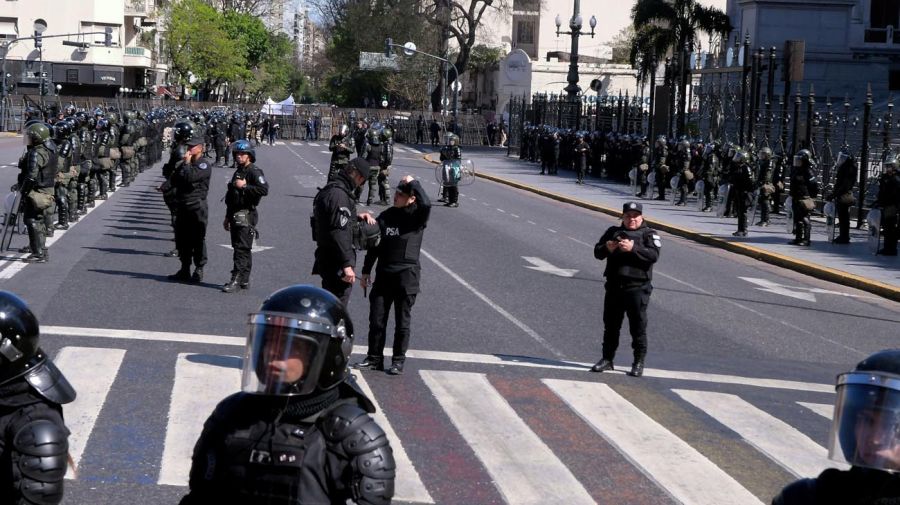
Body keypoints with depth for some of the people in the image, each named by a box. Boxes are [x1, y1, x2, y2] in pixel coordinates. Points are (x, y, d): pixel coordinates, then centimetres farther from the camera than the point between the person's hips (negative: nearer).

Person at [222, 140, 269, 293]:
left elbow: (264, 189, -25)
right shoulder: (238, 172, 20)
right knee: (243, 249, 12)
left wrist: (245, 186, -22)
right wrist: (228, 217, 29)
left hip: (246, 216, -9)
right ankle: (244, 280, 16)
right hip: (236, 216, 9)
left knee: (241, 248, -11)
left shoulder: (254, 172, -9)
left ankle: (236, 279, -14)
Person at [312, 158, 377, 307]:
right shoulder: (339, 194, -20)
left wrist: (357, 216, 14)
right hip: (336, 262, -10)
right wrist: (347, 264, -24)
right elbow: (339, 233, -25)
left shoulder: (329, 189, 12)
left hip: (325, 256, 10)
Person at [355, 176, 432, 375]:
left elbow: (426, 204, -29)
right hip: (383, 275, 5)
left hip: (406, 276, -5)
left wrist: (413, 182, -18)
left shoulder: (416, 217, -4)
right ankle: (374, 358, 16)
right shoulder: (385, 216, 9)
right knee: (376, 319, 5)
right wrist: (366, 271, 14)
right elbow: (374, 245, 15)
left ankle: (398, 361, 13)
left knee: (402, 322, 4)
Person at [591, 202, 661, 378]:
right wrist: (606, 248, -13)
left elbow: (654, 255, -14)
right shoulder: (613, 232, 14)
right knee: (611, 325, 10)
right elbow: (597, 252, 9)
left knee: (638, 327, -1)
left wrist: (633, 248, -25)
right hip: (614, 286, 4)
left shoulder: (649, 234, 2)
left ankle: (639, 363, 7)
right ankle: (607, 359, 20)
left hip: (637, 288, -4)